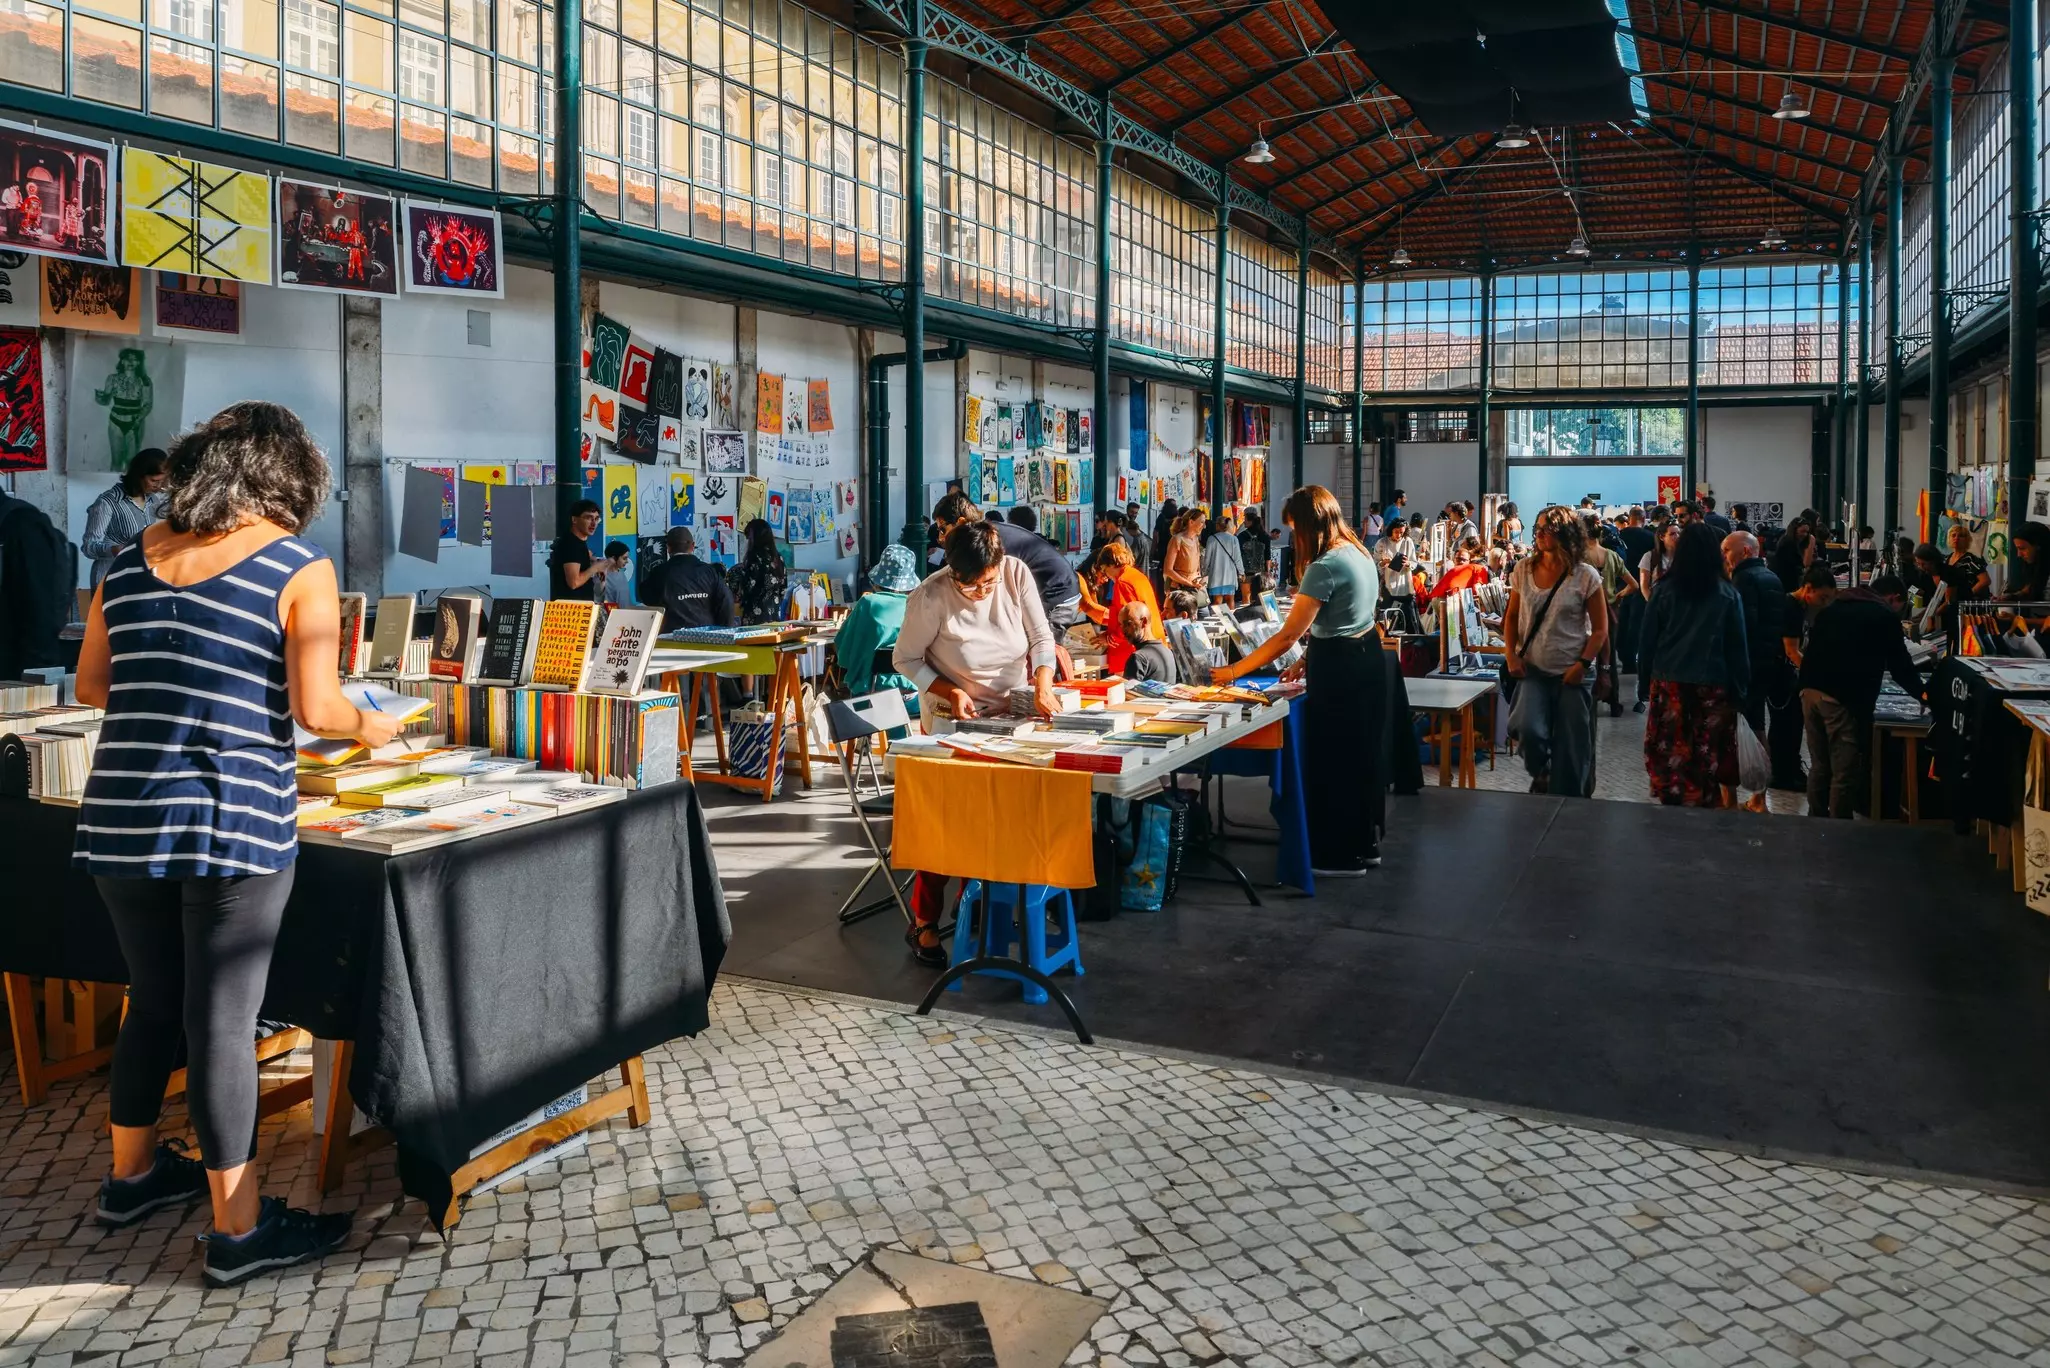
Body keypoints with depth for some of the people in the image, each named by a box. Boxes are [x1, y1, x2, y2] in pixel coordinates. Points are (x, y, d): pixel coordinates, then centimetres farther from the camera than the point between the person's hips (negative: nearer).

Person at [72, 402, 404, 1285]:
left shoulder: (134, 557, 10)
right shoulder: (298, 566, -7)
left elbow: (90, 686, 16)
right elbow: (315, 710, -13)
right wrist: (372, 729, 6)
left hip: (119, 817, 6)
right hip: (232, 822, -6)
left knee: (154, 1001, 22)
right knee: (221, 1019, 2)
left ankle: (133, 1174, 39)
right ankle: (237, 1229, 13)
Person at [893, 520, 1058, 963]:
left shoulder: (1016, 574, -15)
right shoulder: (931, 598, -24)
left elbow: (1041, 637, -9)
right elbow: (905, 659, -11)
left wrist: (1043, 686, -25)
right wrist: (950, 692, -23)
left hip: (1013, 712, 4)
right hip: (955, 719, -4)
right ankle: (923, 923, 5)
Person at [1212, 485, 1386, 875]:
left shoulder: (1325, 566, -21)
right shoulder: (1358, 553, 9)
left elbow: (1287, 636, -21)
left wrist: (1234, 671, -16)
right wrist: (1312, 659, 10)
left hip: (1340, 670, -10)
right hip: (1369, 656, 10)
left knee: (1331, 760, 2)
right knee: (1361, 755, 18)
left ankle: (1340, 857, 12)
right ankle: (1364, 845, 30)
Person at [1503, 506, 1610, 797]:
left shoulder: (1585, 576, -7)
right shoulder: (1524, 570, 2)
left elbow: (1600, 628, -3)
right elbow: (1512, 615, 11)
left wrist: (1582, 665, -13)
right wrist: (1510, 654, -2)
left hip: (1572, 674, -2)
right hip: (1533, 669, 2)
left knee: (1571, 746, 3)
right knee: (1530, 730, -20)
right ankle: (1540, 774, 13)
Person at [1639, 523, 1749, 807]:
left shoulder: (1664, 589, -3)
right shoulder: (1728, 594, -2)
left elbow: (1648, 637, 2)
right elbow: (1737, 645, 3)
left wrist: (1647, 670, 14)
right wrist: (1739, 685, 10)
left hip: (1669, 681, 0)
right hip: (1713, 685, 0)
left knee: (1670, 751, 5)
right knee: (1708, 753, 4)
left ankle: (1673, 799, 6)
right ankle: (1705, 802, 7)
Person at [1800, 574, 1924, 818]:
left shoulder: (1834, 607, 23)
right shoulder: (1886, 617, 3)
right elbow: (1900, 665, 7)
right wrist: (1922, 693, 22)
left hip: (1810, 689, 7)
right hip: (1844, 697, -7)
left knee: (1819, 766, 17)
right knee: (1845, 772, 1)